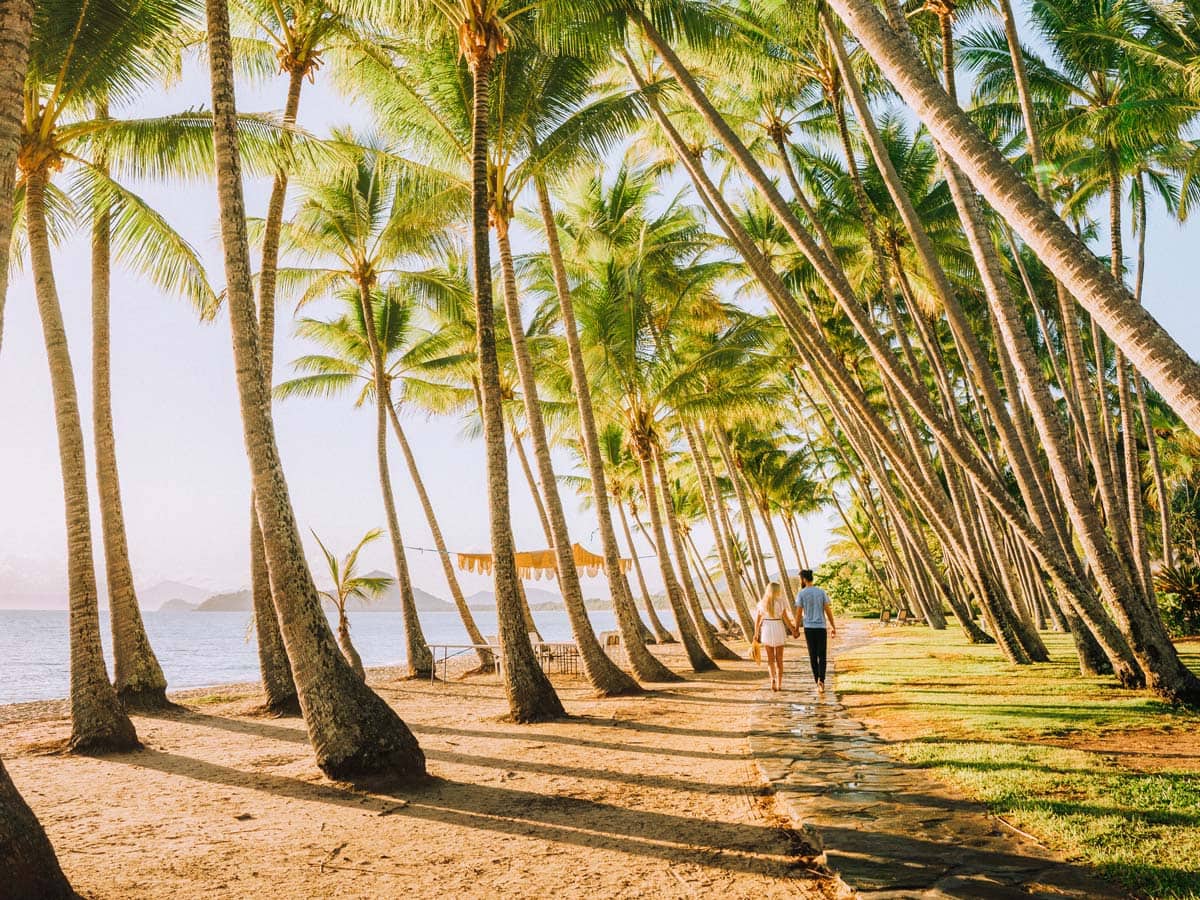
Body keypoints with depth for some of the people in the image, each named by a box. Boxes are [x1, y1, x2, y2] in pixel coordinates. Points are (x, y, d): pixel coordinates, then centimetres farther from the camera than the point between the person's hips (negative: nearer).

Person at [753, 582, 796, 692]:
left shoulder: (762, 603, 1)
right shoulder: (781, 602, -6)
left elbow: (757, 619, 2)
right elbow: (785, 618, -6)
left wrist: (756, 633, 11)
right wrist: (792, 629, 7)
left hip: (766, 630, 1)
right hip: (778, 629, -1)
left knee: (770, 658, 12)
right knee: (779, 659, 11)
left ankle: (773, 678, -11)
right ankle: (779, 684, 11)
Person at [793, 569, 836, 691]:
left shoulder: (801, 594, -6)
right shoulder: (822, 592, -1)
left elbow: (799, 613, -6)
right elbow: (828, 610, -3)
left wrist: (796, 629, 5)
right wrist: (833, 627, 4)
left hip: (808, 628, 0)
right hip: (821, 628, 1)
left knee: (813, 655, 10)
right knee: (822, 656, 7)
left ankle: (818, 681, 10)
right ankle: (821, 680, -14)